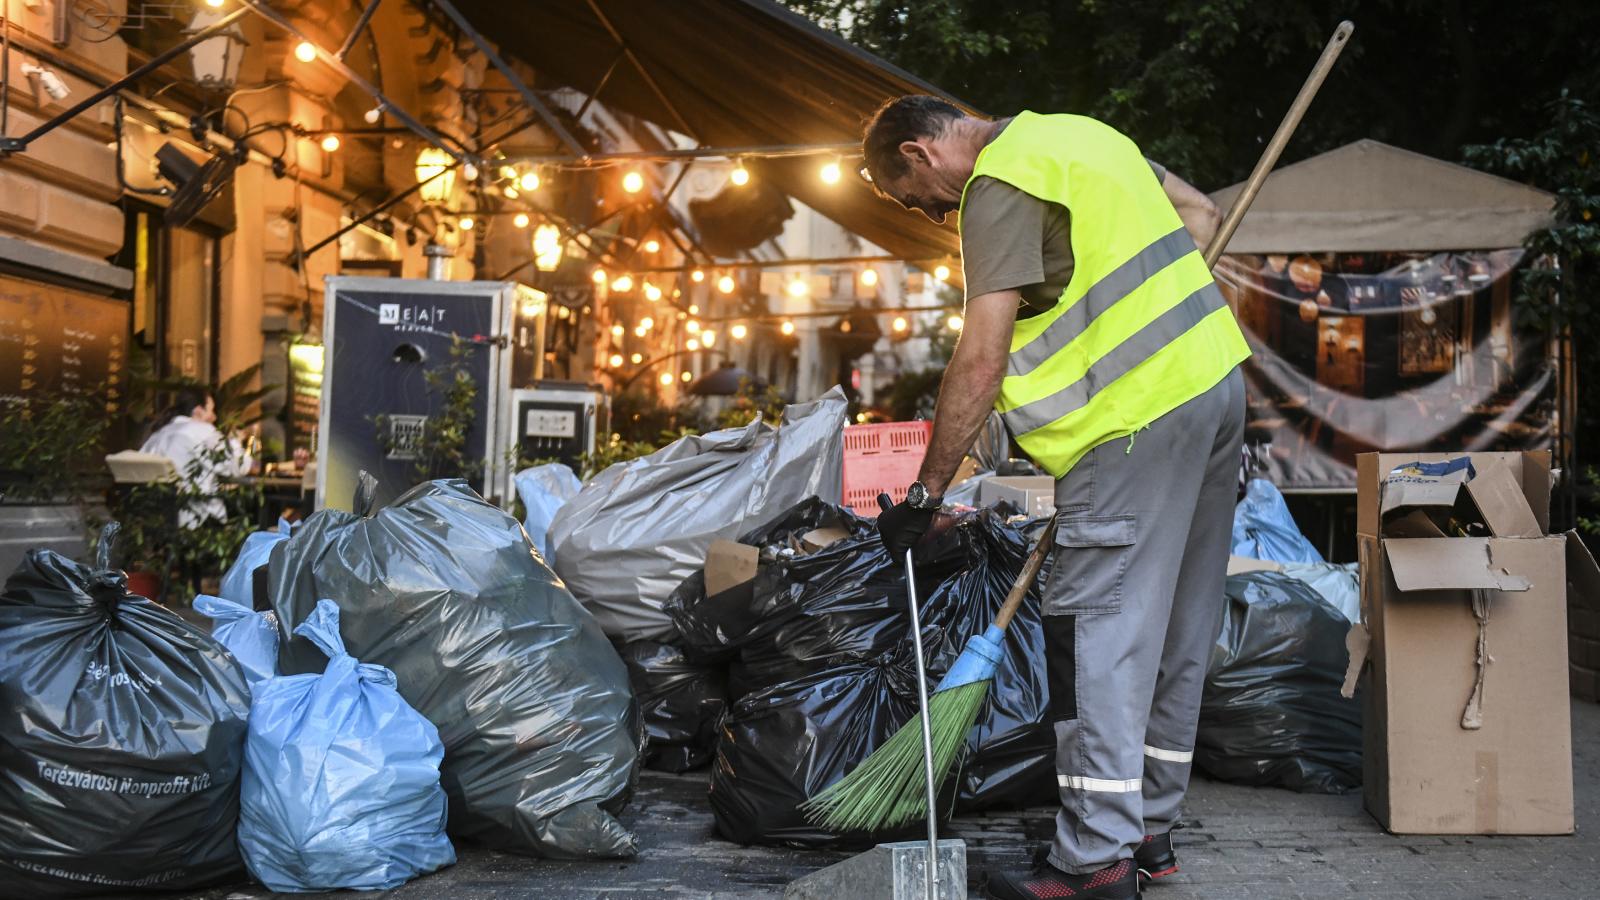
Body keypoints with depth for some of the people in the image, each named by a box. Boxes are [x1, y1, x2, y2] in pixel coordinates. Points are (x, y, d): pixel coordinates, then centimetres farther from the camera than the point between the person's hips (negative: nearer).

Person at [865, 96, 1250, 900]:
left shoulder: (1000, 186, -11)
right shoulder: (1078, 133, 18)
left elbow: (980, 361, -17)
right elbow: (1201, 217, 23)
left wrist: (924, 493, -12)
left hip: (1143, 412, -10)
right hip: (1217, 380, 10)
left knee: (1097, 626, -6)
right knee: (1178, 624, 12)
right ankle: (1149, 829, 22)